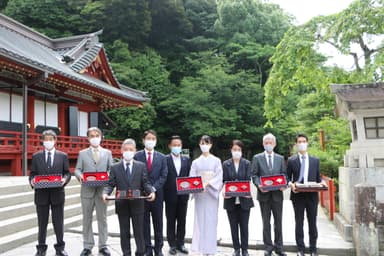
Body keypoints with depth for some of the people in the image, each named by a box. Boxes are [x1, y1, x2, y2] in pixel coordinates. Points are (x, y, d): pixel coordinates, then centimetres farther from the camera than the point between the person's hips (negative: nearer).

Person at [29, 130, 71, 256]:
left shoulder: (63, 156, 6)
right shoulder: (36, 156, 8)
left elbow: (67, 173, 4)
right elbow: (32, 174, 7)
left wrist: (65, 179, -16)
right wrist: (32, 180, -14)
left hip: (57, 194, 0)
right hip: (41, 194, 1)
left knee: (58, 222, 6)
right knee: (42, 223, 9)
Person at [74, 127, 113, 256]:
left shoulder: (107, 153, 11)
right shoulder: (82, 153, 11)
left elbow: (111, 169, 7)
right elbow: (77, 169, 5)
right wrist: (80, 176, -17)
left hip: (102, 189, 0)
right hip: (87, 190, 0)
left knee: (102, 218, 4)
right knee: (87, 219, 6)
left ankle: (103, 245, 13)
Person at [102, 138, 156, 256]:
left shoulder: (141, 166, 4)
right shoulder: (115, 167, 3)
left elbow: (145, 183, 1)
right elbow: (110, 184, 0)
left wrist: (151, 191, -18)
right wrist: (105, 193, -20)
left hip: (137, 204, 0)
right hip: (122, 205, 0)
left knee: (139, 232, 7)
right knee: (124, 233, 10)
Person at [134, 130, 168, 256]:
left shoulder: (162, 157, 6)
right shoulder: (137, 156, 1)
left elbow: (163, 176, 0)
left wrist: (153, 189, -13)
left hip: (157, 194, 1)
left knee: (158, 223, 9)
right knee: (144, 224, 6)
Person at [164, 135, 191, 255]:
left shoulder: (186, 159, 8)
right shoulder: (165, 159, -4)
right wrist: (164, 193, -10)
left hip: (183, 196, 3)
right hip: (170, 196, -3)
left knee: (182, 221, 10)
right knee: (170, 222, 7)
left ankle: (180, 244, 21)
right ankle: (172, 245, 17)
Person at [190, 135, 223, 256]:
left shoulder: (216, 161, 4)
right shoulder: (196, 162, 9)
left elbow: (219, 177, -4)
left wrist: (207, 183, -18)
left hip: (211, 194, -1)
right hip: (199, 194, 2)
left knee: (211, 220, -1)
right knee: (200, 220, 0)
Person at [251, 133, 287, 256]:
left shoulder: (280, 158, 11)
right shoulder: (257, 158, 4)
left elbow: (284, 174, 9)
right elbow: (254, 175, 0)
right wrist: (259, 185, -17)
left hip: (277, 194, 2)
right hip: (264, 194, -1)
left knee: (278, 222, 7)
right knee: (266, 222, 6)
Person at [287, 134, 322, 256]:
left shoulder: (315, 160, 8)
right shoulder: (291, 160, 2)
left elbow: (318, 178, 11)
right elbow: (287, 178, 4)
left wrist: (321, 183, -11)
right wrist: (291, 184, -16)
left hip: (312, 195, 2)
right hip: (298, 195, -1)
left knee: (312, 223, 8)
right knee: (299, 223, 6)